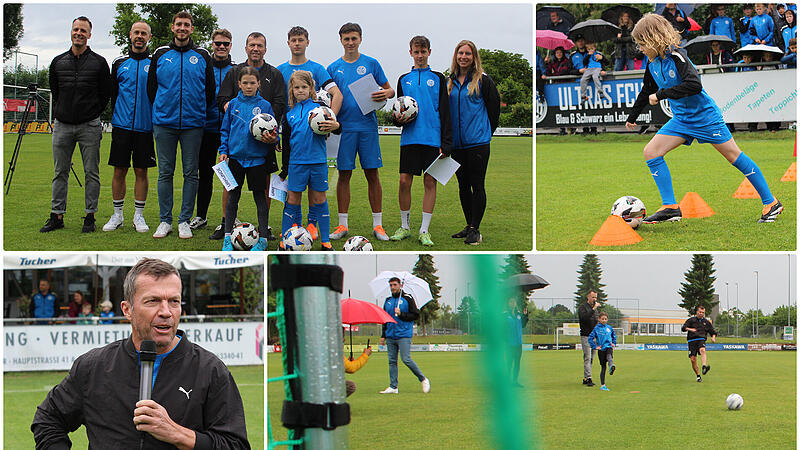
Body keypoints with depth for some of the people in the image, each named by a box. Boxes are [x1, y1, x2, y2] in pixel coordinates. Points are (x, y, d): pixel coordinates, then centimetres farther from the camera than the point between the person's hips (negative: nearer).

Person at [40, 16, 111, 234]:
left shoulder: (99, 63, 1)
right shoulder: (58, 62, 9)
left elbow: (106, 93, 5)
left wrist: (91, 114, 5)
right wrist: (60, 114, 12)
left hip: (89, 126, -3)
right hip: (62, 126, 3)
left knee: (91, 173, 1)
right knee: (60, 173, 7)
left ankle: (90, 216, 8)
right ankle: (57, 216, 13)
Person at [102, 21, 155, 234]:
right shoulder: (119, 63, 9)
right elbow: (113, 94, 14)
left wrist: (155, 119, -2)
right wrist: (119, 114, 7)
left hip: (145, 127, -1)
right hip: (122, 126, 1)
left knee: (141, 171, 2)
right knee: (119, 171, 3)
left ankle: (139, 216, 10)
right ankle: (117, 215, 12)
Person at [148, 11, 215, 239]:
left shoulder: (202, 56, 5)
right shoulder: (160, 55, 7)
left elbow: (210, 90, 10)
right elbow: (151, 88, 13)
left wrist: (198, 111, 9)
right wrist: (162, 110, 12)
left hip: (193, 124, -1)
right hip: (164, 124, 1)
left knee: (191, 173, 2)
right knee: (165, 173, 3)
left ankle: (185, 221, 8)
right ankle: (165, 220, 9)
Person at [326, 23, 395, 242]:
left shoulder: (371, 64, 6)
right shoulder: (334, 68, 9)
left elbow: (389, 90, 8)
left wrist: (386, 93, -15)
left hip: (368, 125, -1)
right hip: (344, 127, 1)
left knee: (372, 174, 0)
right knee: (344, 175, 2)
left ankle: (377, 225, 6)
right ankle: (342, 225, 9)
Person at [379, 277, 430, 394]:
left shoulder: (408, 298, -1)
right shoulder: (388, 301, 16)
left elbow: (416, 315, -3)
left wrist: (401, 314, -14)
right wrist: (383, 335, 17)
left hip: (404, 335, -6)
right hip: (390, 336, 6)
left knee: (406, 359, -12)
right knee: (392, 361, 3)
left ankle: (423, 380, 3)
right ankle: (393, 387, 7)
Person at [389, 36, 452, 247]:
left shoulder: (438, 79, 8)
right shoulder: (404, 79, 14)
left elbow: (445, 112, 4)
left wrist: (446, 144, -4)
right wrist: (397, 118, -5)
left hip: (433, 138, -1)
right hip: (410, 138, 1)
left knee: (430, 182, -1)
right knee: (404, 181, -3)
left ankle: (424, 231, 4)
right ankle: (405, 226, 11)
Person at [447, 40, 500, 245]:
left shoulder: (483, 81, -3)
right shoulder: (449, 82, 12)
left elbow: (494, 109, 1)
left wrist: (485, 132, 5)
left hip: (478, 143, -5)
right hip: (457, 143, 5)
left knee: (477, 185, -4)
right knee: (463, 185, 10)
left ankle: (475, 229, 0)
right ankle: (469, 226, 19)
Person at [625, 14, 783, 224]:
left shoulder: (676, 58, -22)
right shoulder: (653, 64, 3)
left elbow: (694, 85, -35)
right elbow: (647, 92, 21)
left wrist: (661, 94, -30)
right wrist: (632, 117, 31)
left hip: (705, 116, -8)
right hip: (682, 119, 8)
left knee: (734, 156, -1)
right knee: (651, 152, -6)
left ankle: (771, 203, 10)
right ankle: (670, 207, -5)